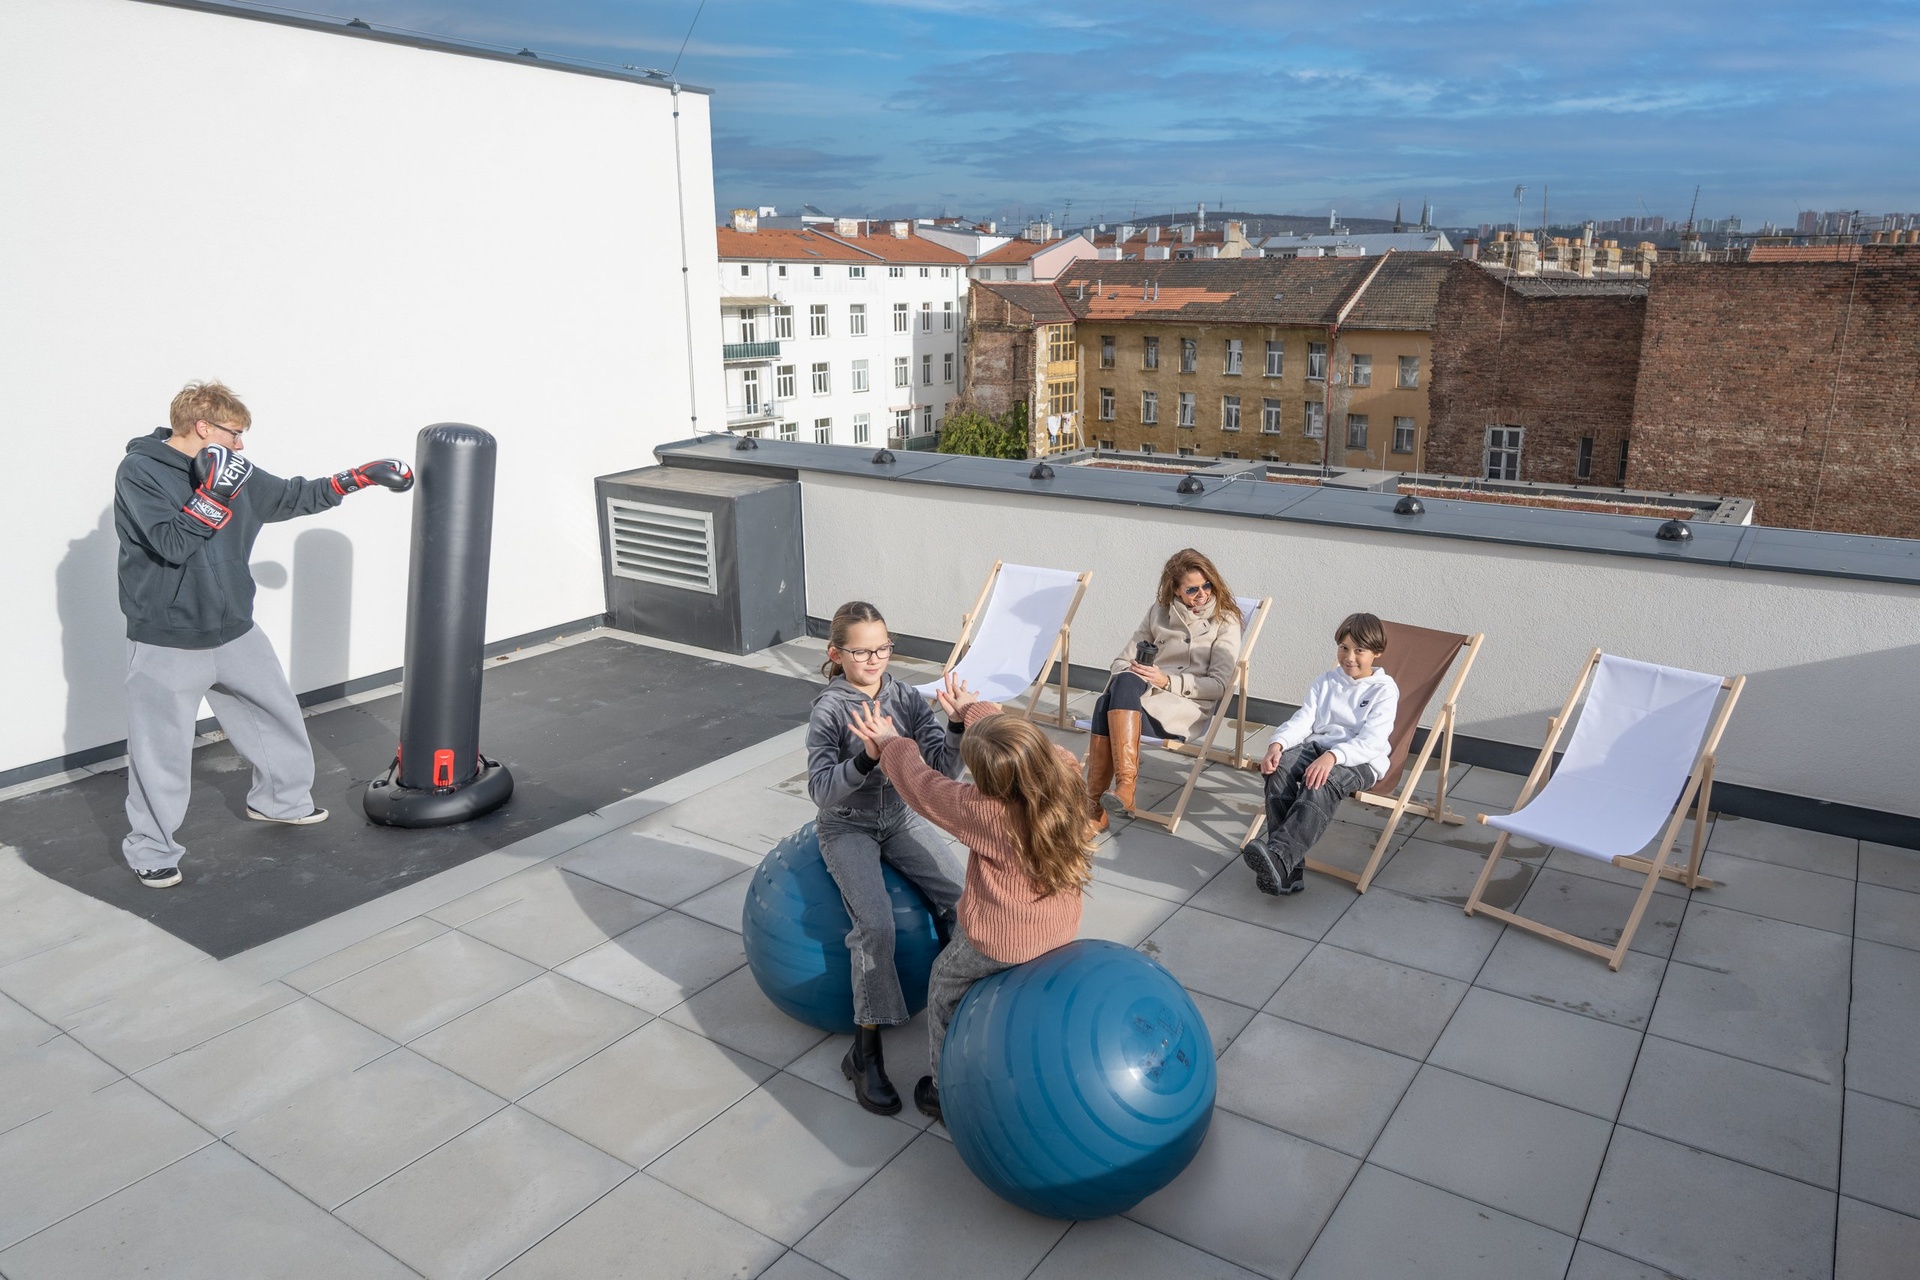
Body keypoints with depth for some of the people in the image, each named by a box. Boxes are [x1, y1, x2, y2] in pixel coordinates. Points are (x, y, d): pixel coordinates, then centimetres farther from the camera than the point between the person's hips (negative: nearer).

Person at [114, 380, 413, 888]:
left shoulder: (232, 472, 5)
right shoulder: (139, 471, -13)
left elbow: (294, 497, 15)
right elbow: (172, 544, -24)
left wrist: (358, 478, 10)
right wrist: (214, 493, -26)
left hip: (235, 632, 7)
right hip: (168, 643, -7)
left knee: (278, 716, 19)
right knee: (162, 751, 2)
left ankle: (280, 799, 41)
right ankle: (151, 849, 19)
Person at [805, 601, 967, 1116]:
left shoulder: (907, 698, -3)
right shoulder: (829, 710, -12)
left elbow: (945, 769, -11)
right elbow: (821, 790, -21)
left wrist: (958, 727, -30)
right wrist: (867, 757, -37)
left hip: (902, 818, 4)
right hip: (848, 828, -4)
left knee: (964, 897, -16)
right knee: (876, 924, -25)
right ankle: (865, 1051, -14)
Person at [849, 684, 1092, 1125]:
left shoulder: (985, 813, -33)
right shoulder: (1068, 773, -21)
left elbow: (924, 787, -16)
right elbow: (1028, 742, 0)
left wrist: (890, 743, 3)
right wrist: (972, 710, 14)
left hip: (1002, 943, -6)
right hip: (1063, 930, 6)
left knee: (945, 984, 23)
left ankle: (945, 1088, 35)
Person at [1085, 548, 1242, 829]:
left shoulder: (1225, 621, 9)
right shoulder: (1159, 613, 19)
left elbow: (1220, 685, 1)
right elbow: (1122, 662, 18)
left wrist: (1168, 682, -12)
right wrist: (1129, 678, -7)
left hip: (1187, 707, -3)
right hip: (1145, 697, 3)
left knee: (1117, 695, -35)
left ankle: (1096, 806, -42)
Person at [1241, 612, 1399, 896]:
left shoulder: (1384, 689, 1)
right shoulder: (1324, 683, 19)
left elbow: (1372, 741, -12)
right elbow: (1303, 720, 6)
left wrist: (1332, 756, -30)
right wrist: (1277, 744, -16)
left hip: (1361, 761, -4)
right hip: (1316, 747, 4)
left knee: (1321, 784, -38)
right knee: (1279, 769, -29)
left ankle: (1279, 856, -52)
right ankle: (1288, 868, -37)